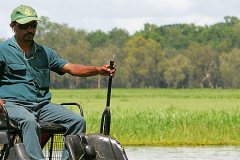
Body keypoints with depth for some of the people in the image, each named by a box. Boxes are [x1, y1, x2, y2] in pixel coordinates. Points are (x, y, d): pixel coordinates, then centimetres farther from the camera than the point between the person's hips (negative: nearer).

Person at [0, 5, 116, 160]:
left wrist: (99, 70, -5)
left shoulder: (45, 52, 21)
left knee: (78, 121, -12)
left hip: (42, 105, 6)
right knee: (30, 122, -38)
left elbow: (70, 68, 11)